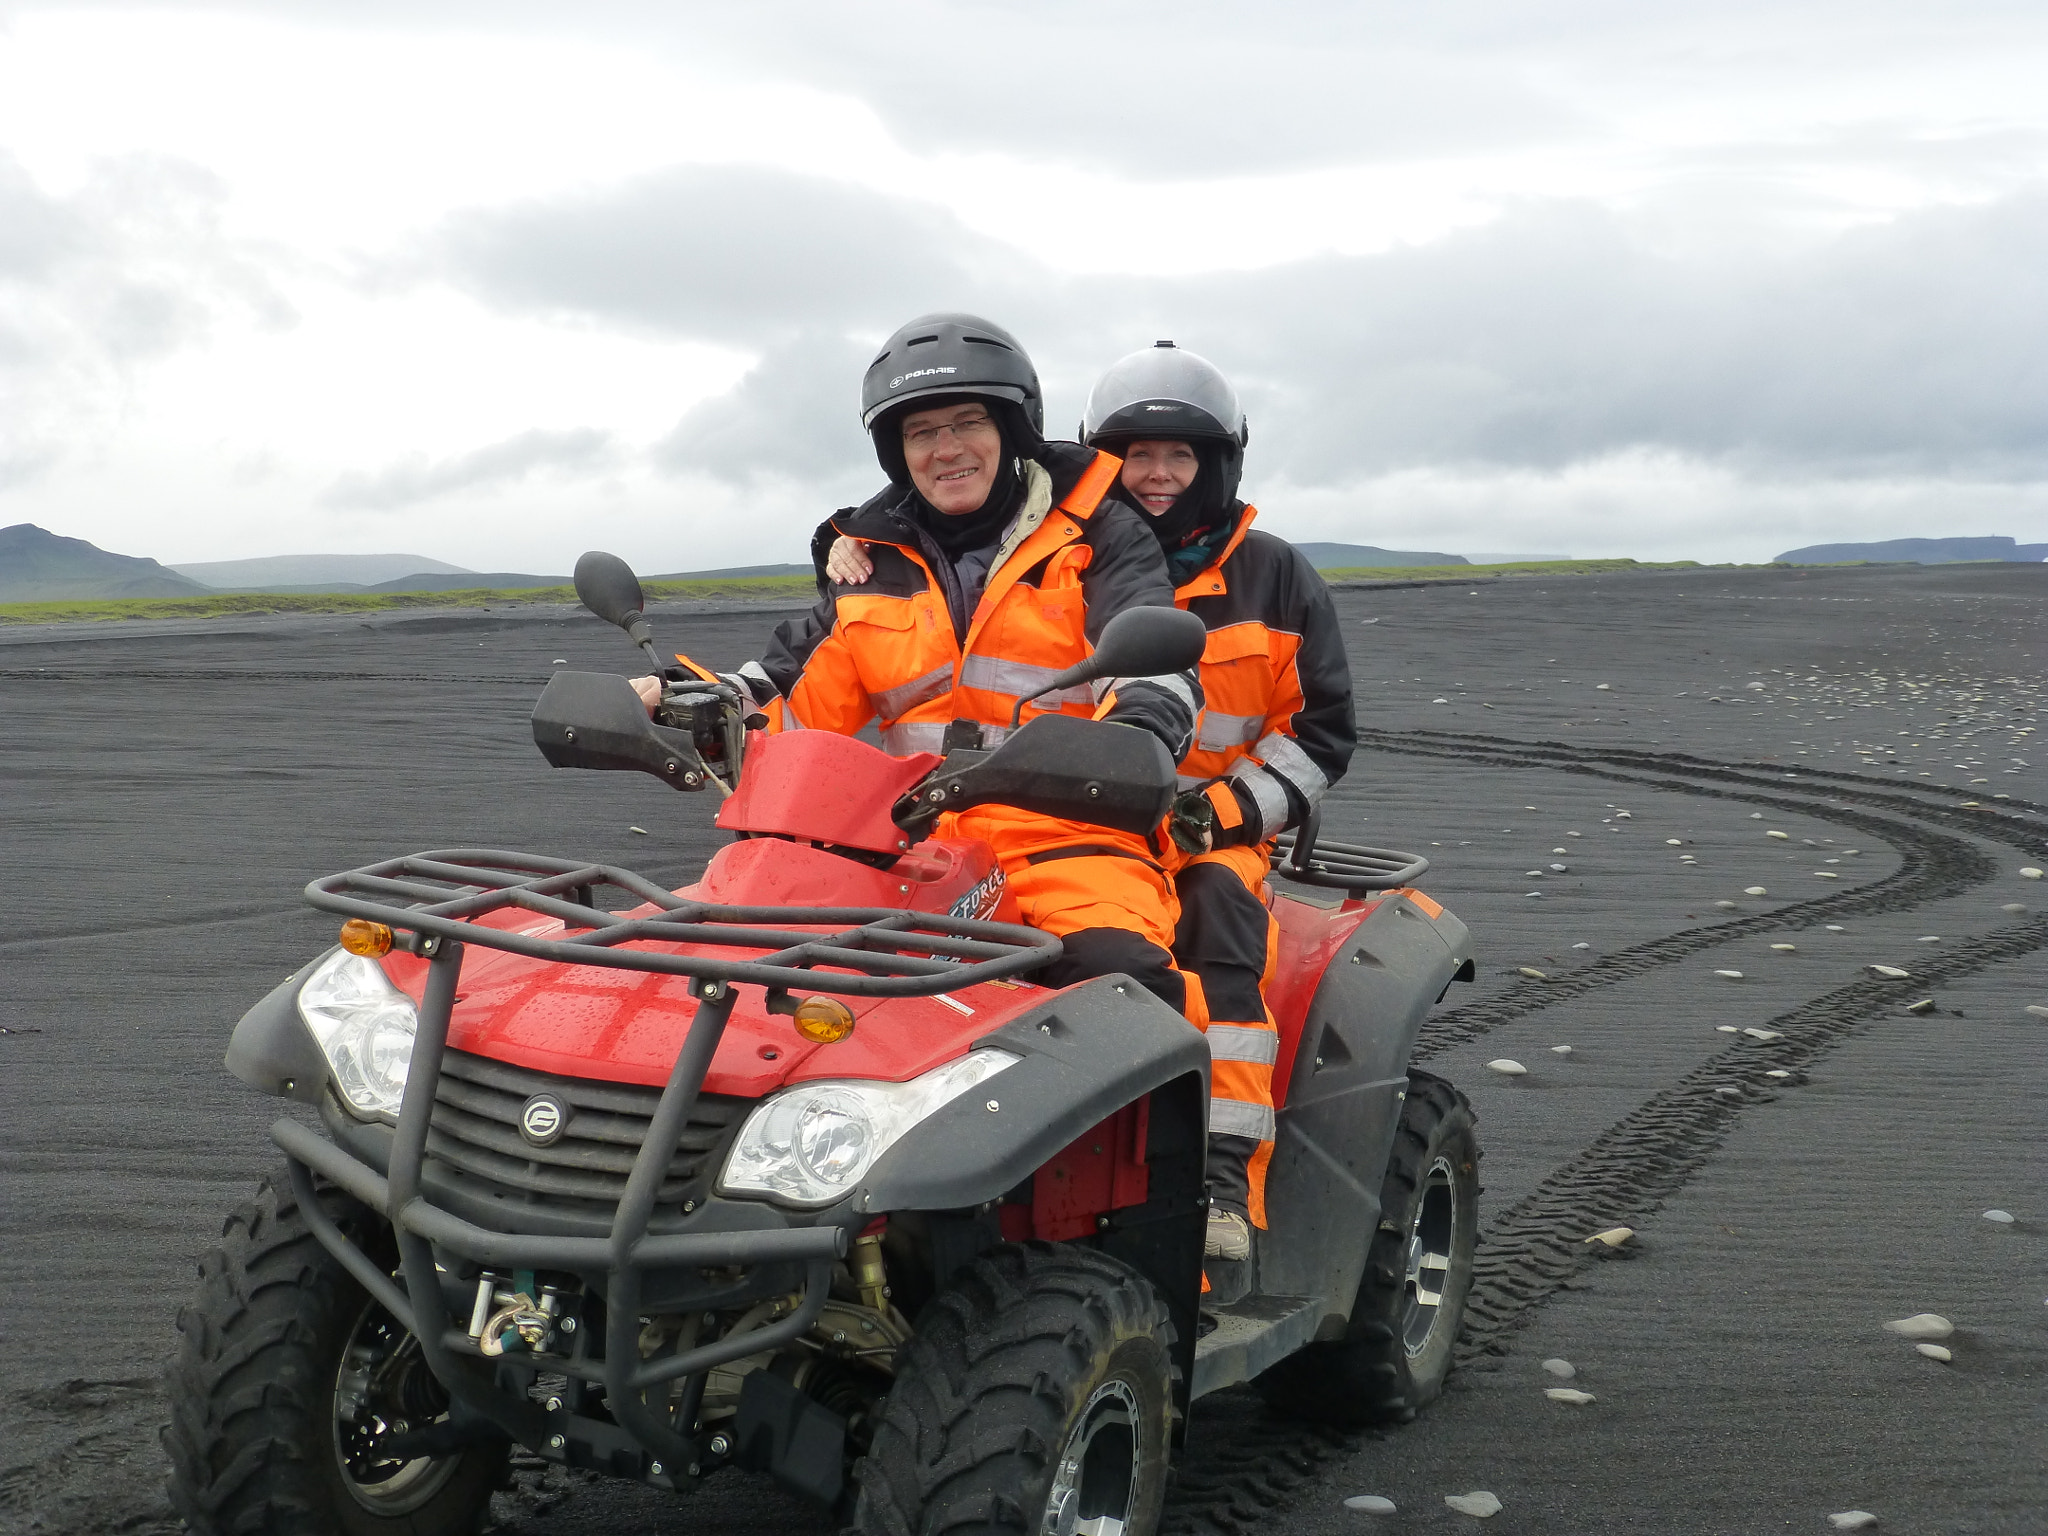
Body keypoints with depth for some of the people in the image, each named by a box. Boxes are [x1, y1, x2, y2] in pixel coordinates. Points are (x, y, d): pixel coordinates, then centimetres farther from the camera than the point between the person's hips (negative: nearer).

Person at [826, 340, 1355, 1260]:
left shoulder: (1274, 578, 10)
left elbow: (1321, 729, 8)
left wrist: (1230, 807, -7)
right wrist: (861, 541, -1)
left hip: (1212, 829, -1)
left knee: (1217, 907, -35)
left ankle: (1224, 1174, -33)